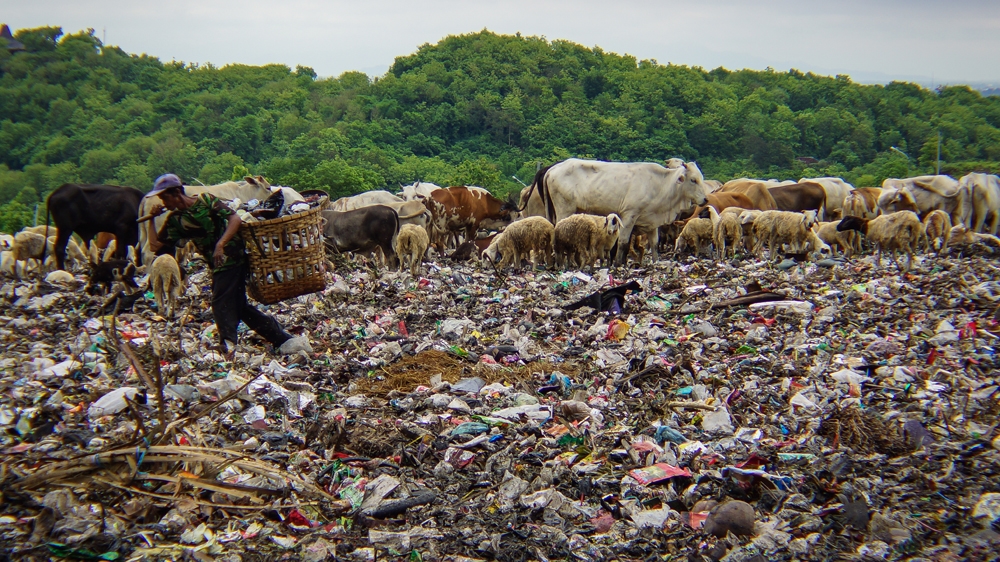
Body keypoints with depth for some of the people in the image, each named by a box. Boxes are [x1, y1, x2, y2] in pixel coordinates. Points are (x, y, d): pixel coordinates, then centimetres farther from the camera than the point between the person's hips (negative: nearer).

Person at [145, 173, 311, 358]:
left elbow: (235, 218, -15)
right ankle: (284, 340, 12)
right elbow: (155, 245, 12)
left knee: (221, 303, -15)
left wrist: (220, 244, -26)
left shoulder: (205, 200, -6)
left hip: (232, 258, -7)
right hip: (218, 265, 7)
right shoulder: (175, 220, 10)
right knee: (239, 307, 7)